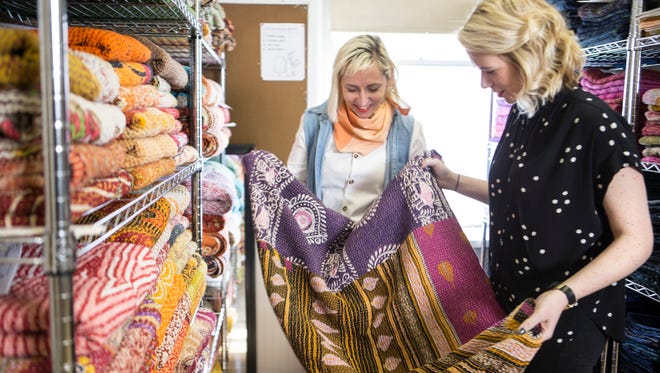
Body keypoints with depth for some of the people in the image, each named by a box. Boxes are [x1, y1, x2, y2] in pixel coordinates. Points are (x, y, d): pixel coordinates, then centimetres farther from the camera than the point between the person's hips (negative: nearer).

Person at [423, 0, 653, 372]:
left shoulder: (597, 125, -20)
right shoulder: (521, 116, 3)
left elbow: (637, 239, -17)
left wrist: (563, 296, -28)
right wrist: (453, 181, 8)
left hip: (565, 322, -7)